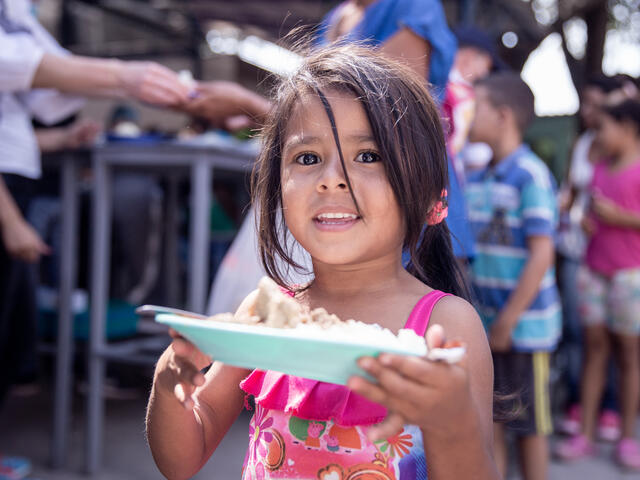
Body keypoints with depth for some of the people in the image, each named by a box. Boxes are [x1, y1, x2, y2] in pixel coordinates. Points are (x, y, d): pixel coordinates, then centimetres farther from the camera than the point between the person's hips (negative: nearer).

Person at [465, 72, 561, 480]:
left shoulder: (531, 176, -14)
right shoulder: (476, 178, 7)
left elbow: (541, 256, -17)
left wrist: (507, 321, -16)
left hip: (525, 325, -6)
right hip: (484, 323, 6)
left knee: (530, 428, 9)